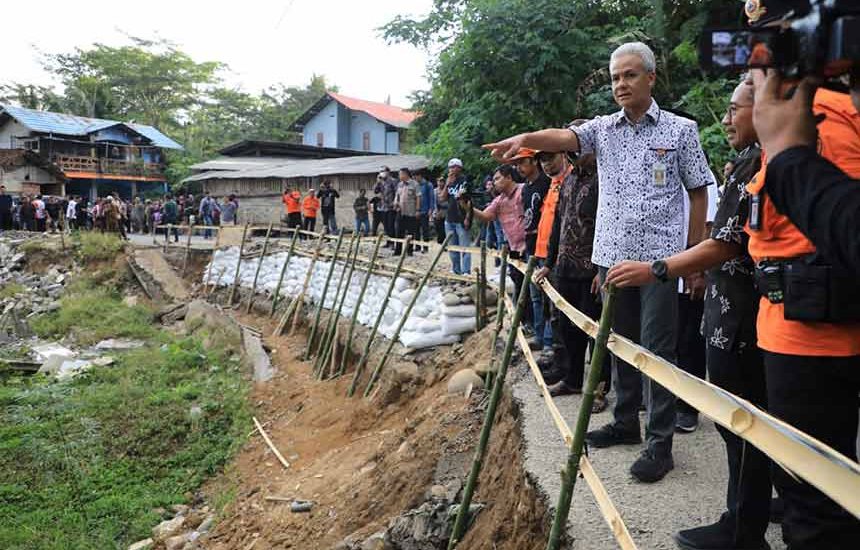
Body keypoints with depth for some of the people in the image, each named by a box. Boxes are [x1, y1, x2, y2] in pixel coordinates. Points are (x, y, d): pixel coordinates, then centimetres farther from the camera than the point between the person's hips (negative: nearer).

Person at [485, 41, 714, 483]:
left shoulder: (681, 130, 1)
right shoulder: (603, 129, 8)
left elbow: (698, 194, 3)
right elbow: (563, 137, -11)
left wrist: (695, 255, -1)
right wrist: (526, 138, -33)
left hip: (659, 258, -4)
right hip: (613, 255, 4)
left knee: (657, 349, -2)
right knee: (620, 344, 14)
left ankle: (660, 443, 8)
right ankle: (626, 423, 30)